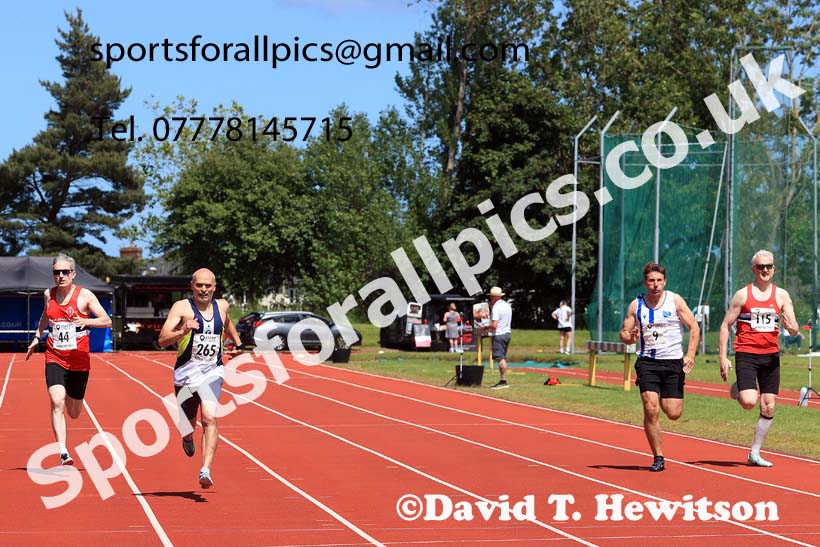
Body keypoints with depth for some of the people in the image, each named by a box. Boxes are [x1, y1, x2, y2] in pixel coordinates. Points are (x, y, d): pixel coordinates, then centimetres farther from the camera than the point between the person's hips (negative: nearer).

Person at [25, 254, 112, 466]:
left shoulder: (85, 295, -7)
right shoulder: (48, 295, 4)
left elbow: (107, 321, -11)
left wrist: (86, 321, -27)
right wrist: (37, 337, 23)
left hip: (79, 361, -1)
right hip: (54, 358, 1)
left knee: (74, 413, 12)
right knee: (57, 403, -22)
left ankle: (71, 398, 51)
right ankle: (63, 452, -26)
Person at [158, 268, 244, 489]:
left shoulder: (222, 306, 6)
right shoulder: (182, 307, -8)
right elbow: (162, 339, -18)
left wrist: (238, 343, 29)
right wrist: (182, 331, -34)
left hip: (212, 373, 1)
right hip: (186, 373, -1)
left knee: (209, 418, -21)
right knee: (188, 424, 14)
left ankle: (206, 470, -27)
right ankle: (188, 438, 53)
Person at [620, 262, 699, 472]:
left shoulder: (675, 301, -1)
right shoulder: (636, 305, 3)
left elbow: (694, 327, 2)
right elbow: (624, 334, 8)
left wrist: (690, 355, -9)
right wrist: (630, 337, -16)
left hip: (673, 361, 0)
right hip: (647, 362, 0)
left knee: (673, 414, -3)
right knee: (650, 409, -14)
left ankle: (666, 399, 35)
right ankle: (658, 457, -2)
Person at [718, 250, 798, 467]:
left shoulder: (781, 295, 5)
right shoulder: (742, 295, -1)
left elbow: (795, 331, 4)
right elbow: (725, 326, 1)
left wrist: (790, 326, -22)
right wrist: (723, 357, -7)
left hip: (770, 356, 3)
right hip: (746, 354, -3)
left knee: (768, 408, 2)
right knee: (749, 402, -20)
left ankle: (755, 453, 15)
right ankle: (737, 390, 17)